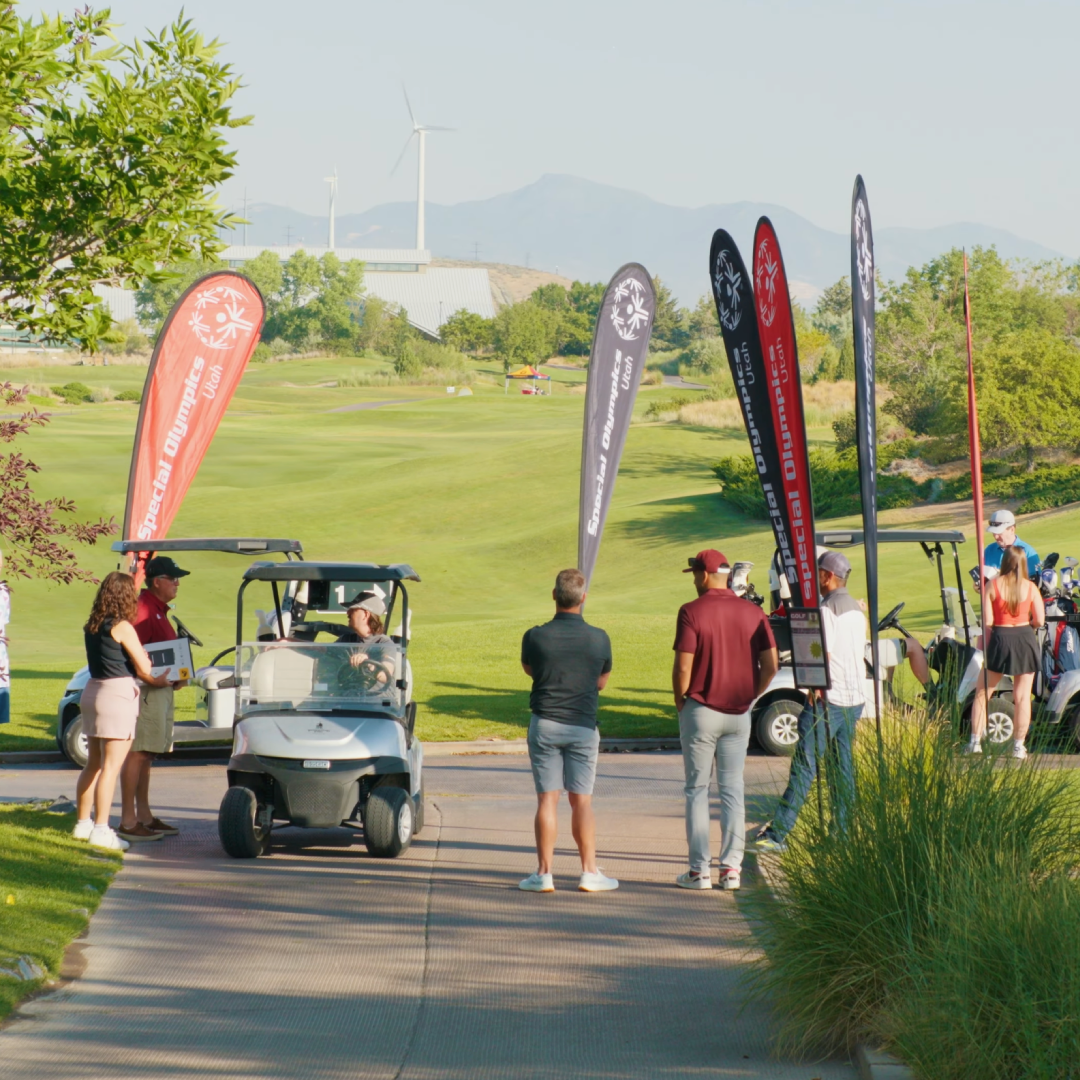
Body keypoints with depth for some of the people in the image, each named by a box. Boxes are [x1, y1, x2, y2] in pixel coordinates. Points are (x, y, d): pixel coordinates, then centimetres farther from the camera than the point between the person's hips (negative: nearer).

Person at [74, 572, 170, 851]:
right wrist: (158, 681, 11)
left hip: (92, 692, 8)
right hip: (117, 694, -8)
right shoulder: (121, 627, -13)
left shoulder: (92, 627, 10)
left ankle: (83, 823, 23)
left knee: (93, 764, 17)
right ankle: (101, 830, -10)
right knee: (111, 767, -7)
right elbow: (144, 668, -10)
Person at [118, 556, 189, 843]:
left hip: (161, 689, 11)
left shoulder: (159, 609, 18)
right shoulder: (143, 609, -15)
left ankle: (144, 816, 21)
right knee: (137, 753, -9)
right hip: (145, 690, -11)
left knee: (146, 755, 15)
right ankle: (128, 822, -9)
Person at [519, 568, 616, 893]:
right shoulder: (599, 639, -7)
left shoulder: (535, 637, -10)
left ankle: (544, 873, 1)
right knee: (581, 801, 6)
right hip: (583, 726, 1)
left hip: (545, 723, -1)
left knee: (547, 799, 1)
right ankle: (589, 871, 6)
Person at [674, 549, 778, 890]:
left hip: (701, 709, -4)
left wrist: (680, 701, 1)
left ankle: (699, 870, 3)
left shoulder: (692, 612, -11)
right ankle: (731, 868, 6)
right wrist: (750, 696, 13)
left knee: (697, 790, 4)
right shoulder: (753, 612, 2)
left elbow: (683, 666, -15)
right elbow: (771, 664, 0)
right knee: (733, 791, 9)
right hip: (739, 713, 4)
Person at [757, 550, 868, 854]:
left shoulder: (826, 610, -13)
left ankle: (778, 834, -14)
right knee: (843, 768, 11)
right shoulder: (857, 611, 13)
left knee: (803, 767, -11)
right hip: (855, 698, 8)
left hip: (828, 699, -8)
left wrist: (815, 689, -9)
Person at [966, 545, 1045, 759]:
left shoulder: (993, 585, -6)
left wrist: (983, 643, 6)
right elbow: (1040, 620, -5)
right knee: (1022, 696, 6)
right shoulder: (1030, 588, -3)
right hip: (1025, 640, 1)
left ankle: (975, 741, 11)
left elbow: (987, 621, -7)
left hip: (1000, 638, -1)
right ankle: (1019, 746, 7)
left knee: (982, 692, 12)